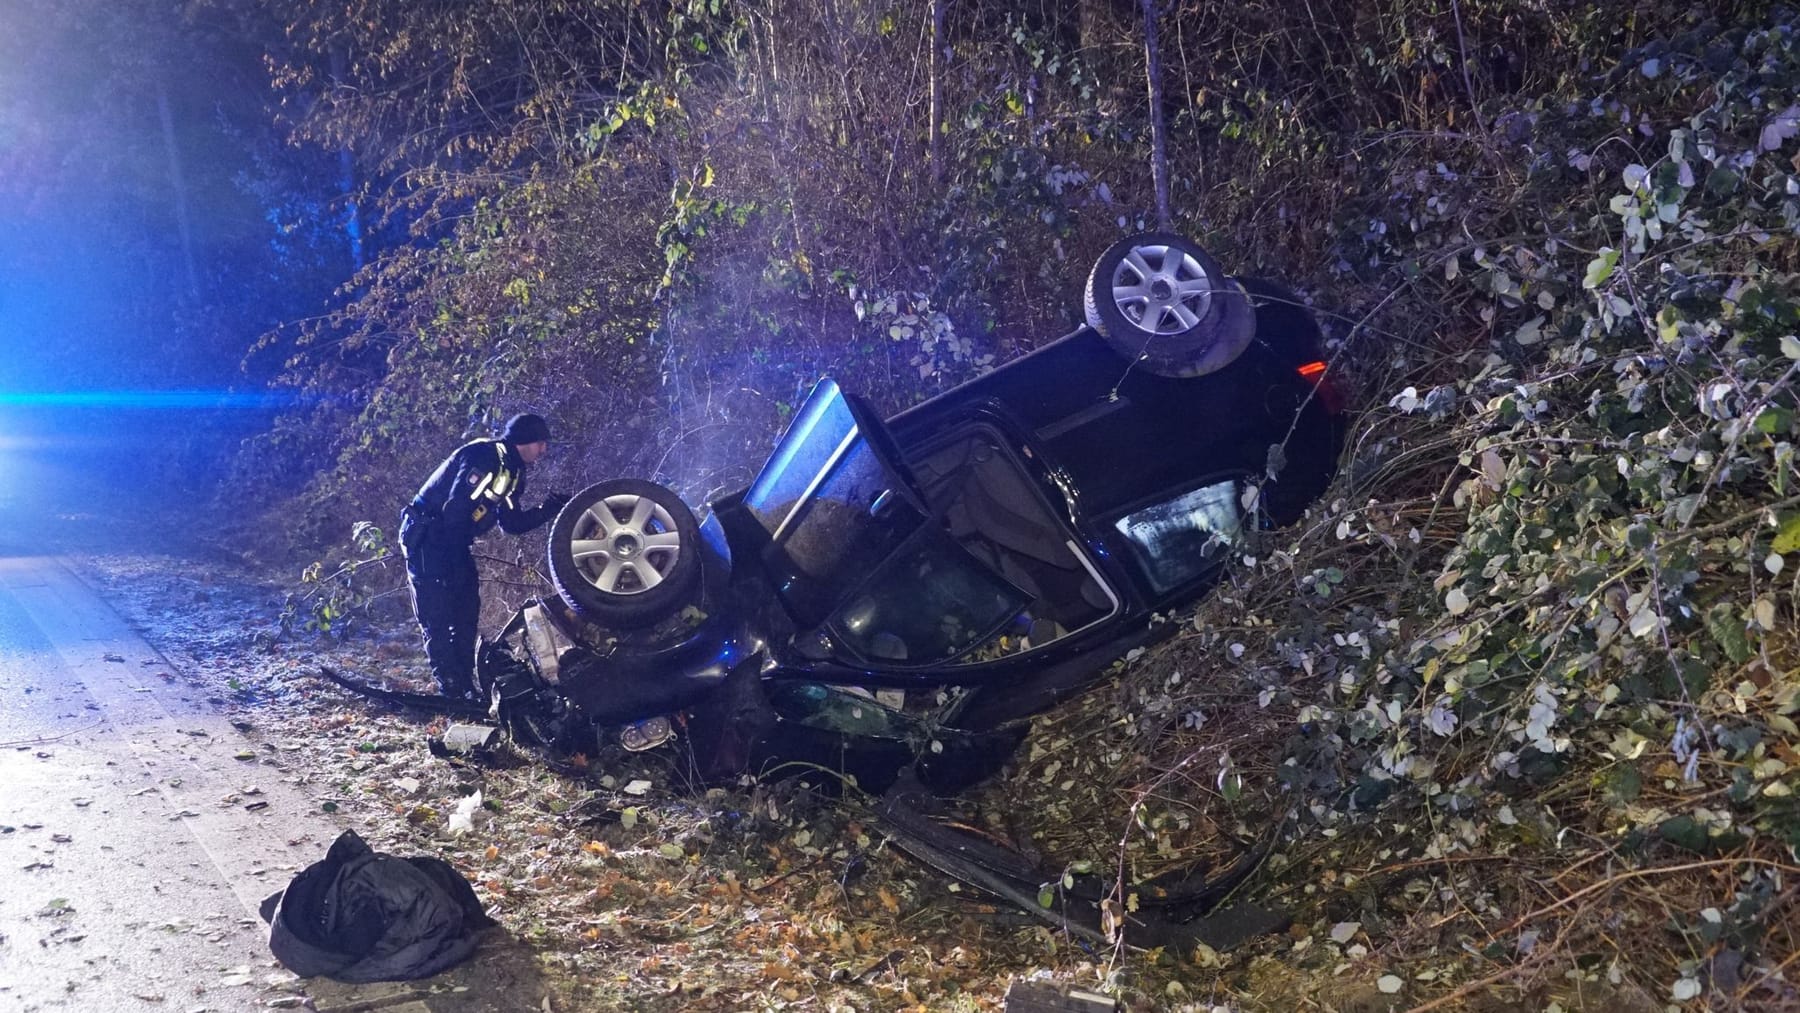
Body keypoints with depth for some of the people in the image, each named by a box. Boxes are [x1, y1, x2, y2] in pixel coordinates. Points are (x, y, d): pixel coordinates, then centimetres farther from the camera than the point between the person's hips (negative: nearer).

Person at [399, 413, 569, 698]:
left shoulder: (511, 471, 11)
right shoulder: (484, 456, -18)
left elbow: (511, 523, 13)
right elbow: (456, 507, -24)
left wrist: (547, 510, 1)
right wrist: (457, 555, -22)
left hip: (451, 543, 10)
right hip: (427, 537, -10)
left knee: (466, 614, 8)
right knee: (438, 615, -10)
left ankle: (464, 686, 11)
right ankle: (451, 688, -13)